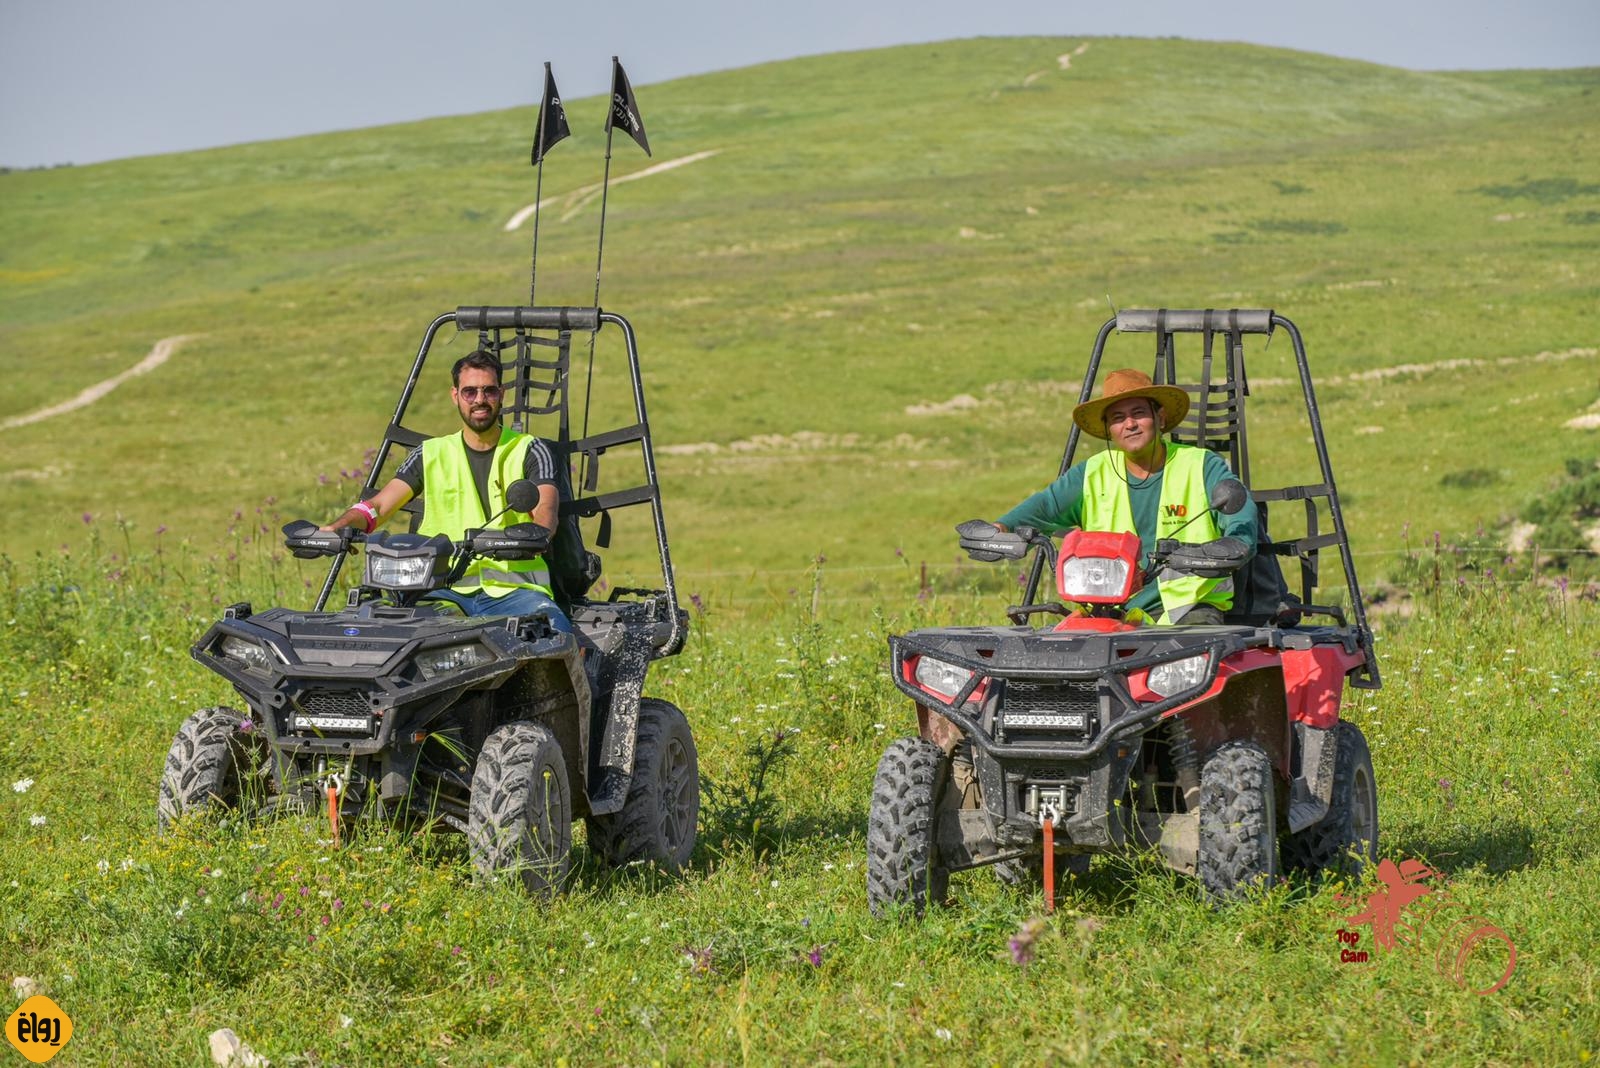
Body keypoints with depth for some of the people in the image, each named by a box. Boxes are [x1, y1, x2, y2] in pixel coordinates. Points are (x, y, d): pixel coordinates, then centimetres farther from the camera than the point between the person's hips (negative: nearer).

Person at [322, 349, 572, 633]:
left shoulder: (529, 451, 11)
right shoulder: (431, 455, 19)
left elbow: (546, 513, -7)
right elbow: (377, 506, 10)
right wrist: (335, 528, -14)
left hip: (511, 586, -1)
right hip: (447, 589, 2)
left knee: (554, 627, -35)